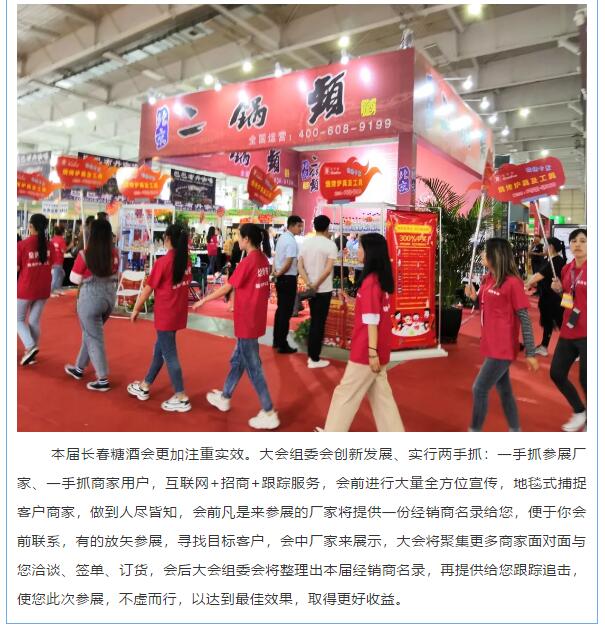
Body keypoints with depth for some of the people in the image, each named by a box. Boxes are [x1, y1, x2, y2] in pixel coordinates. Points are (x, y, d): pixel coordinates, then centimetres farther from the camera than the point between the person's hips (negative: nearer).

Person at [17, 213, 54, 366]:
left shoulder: (22, 244, -15)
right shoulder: (49, 245, -3)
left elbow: (16, 268, -11)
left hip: (25, 289, -4)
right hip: (43, 289, 4)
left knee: (19, 319, 13)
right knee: (34, 320, 14)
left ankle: (30, 347, -7)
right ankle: (31, 352, 20)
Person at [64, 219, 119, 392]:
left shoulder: (85, 255, -16)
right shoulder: (114, 254, -2)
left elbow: (74, 278, -8)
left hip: (90, 298, -6)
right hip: (109, 296, 6)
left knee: (94, 339, 5)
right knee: (90, 333, 22)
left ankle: (103, 380, 8)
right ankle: (79, 368, 38)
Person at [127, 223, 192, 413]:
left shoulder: (163, 262, -17)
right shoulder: (186, 261, 2)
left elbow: (148, 289, -11)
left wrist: (136, 309, 1)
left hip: (165, 315, -7)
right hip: (179, 312, 7)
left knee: (169, 354, 2)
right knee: (160, 348, 19)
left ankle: (181, 398, 8)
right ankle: (145, 386, 34)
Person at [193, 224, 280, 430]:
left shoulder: (248, 262, -19)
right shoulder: (263, 260, 5)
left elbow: (226, 288, -13)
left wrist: (203, 300, 0)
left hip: (247, 321, -9)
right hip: (256, 318, 9)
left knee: (253, 367, 0)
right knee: (238, 360, 21)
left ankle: (269, 414, 5)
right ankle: (224, 397, 38)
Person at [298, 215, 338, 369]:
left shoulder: (305, 243, 5)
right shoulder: (330, 244, -11)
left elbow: (300, 266, -1)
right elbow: (328, 268, -20)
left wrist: (309, 283, -9)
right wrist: (316, 284, -13)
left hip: (310, 289, 6)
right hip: (323, 289, -6)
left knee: (313, 322, 18)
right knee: (319, 323, 2)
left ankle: (311, 355, 25)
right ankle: (314, 359, 7)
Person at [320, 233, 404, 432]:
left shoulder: (370, 281, -18)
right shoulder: (381, 278, 9)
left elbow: (372, 320, -21)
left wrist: (371, 352, -19)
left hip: (366, 351, -9)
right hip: (379, 349, 9)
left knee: (345, 393, 4)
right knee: (380, 394, 17)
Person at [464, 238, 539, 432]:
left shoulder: (512, 283, -16)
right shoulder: (487, 278, 8)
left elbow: (524, 319, -15)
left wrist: (530, 353, -14)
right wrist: (474, 297, -1)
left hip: (502, 348, -8)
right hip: (492, 345, 8)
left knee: (479, 389, -5)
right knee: (504, 390, 17)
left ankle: (475, 430, 9)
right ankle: (515, 431, 30)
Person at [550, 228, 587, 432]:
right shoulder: (567, 269, 8)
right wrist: (559, 289, 2)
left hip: (586, 333, -7)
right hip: (568, 331, 7)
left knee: (585, 378, -3)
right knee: (556, 373, 11)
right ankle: (580, 412, 33)